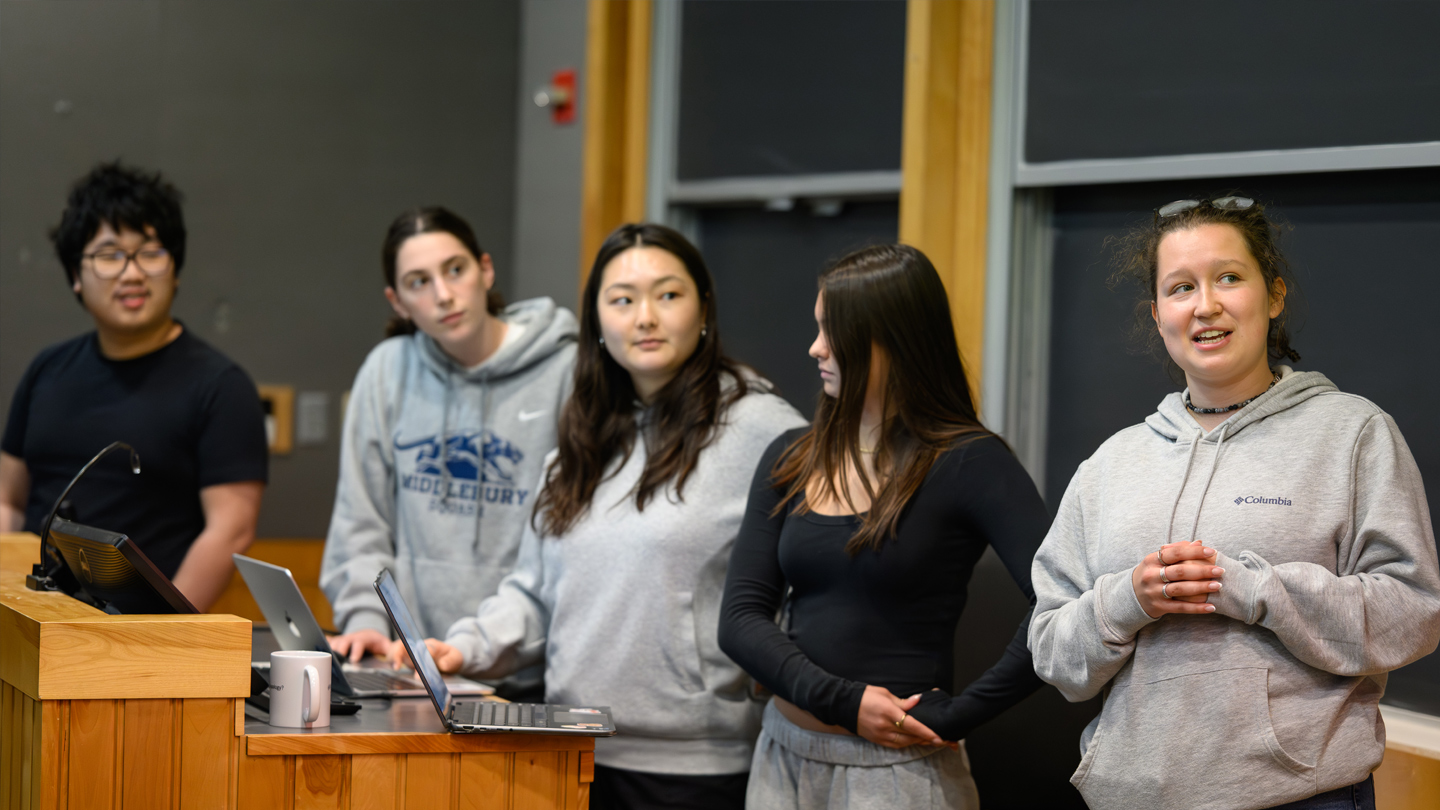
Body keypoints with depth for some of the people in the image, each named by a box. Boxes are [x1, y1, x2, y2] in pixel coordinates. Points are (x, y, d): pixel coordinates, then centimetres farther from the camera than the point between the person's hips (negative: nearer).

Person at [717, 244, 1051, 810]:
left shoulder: (968, 462, -10)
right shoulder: (790, 461, 7)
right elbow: (740, 618, 1)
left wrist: (954, 717, -19)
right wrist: (841, 700, -13)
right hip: (784, 759, 5)